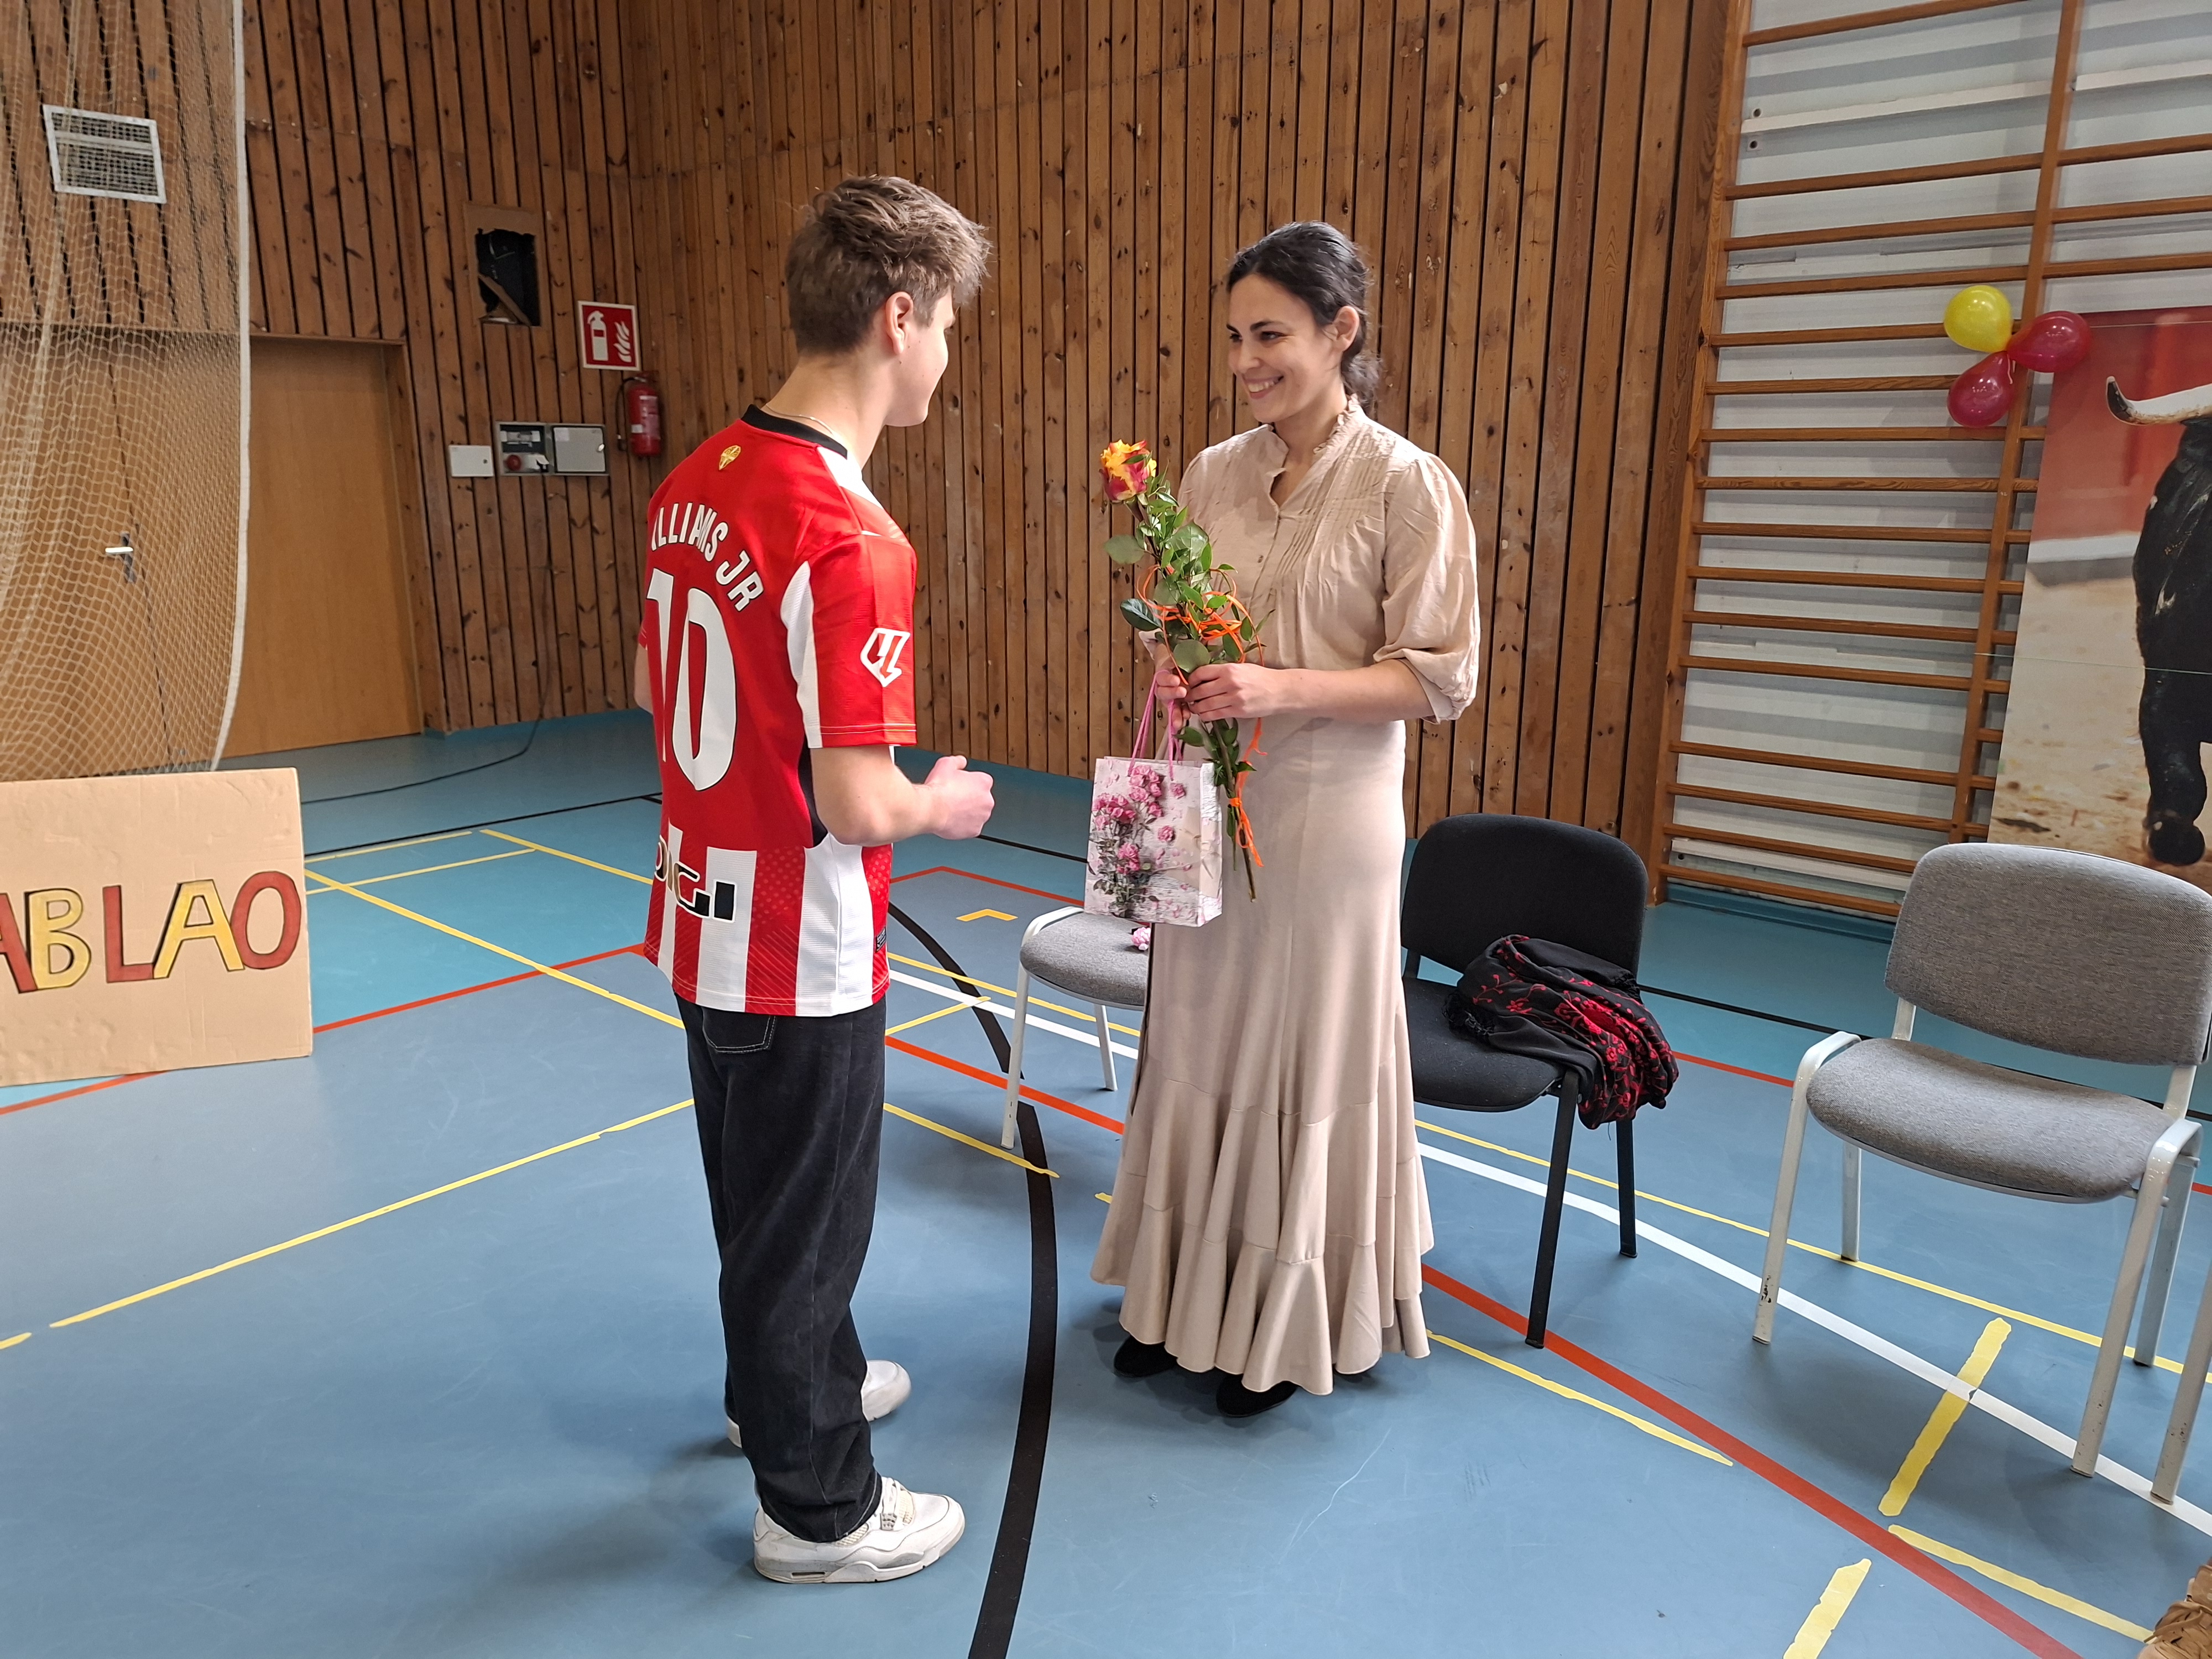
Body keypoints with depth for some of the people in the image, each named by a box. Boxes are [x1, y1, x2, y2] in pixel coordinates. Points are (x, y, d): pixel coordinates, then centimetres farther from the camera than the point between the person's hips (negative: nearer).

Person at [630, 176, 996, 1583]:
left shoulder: (700, 481, 1)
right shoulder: (850, 539, -27)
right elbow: (859, 810, -27)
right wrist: (946, 804, -7)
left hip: (701, 923, 8)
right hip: (803, 958, -8)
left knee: (757, 1189, 26)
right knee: (807, 1217, 11)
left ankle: (790, 1385, 51)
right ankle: (818, 1507, 33)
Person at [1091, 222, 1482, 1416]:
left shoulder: (1406, 486, -10)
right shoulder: (1214, 475, 6)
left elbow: (1440, 677, -11)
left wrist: (1283, 688, -23)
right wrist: (1174, 671, -9)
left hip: (1327, 819, -5)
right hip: (1209, 807, 5)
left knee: (1307, 1061, 8)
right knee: (1197, 1047, 15)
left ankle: (1291, 1321, 30)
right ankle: (1187, 1293, 35)